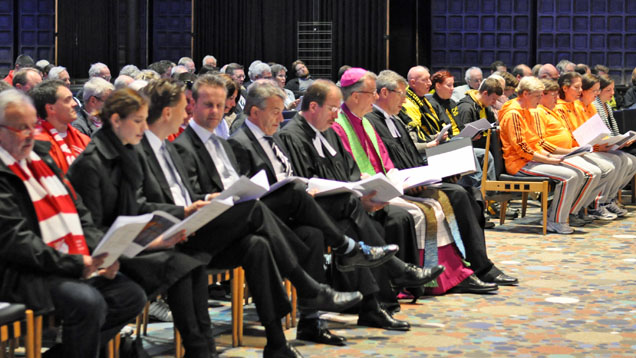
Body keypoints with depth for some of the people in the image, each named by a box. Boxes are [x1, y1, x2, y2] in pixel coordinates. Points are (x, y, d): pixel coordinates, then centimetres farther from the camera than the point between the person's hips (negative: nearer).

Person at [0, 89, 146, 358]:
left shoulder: (41, 158, 16)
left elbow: (79, 212, 16)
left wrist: (102, 253, -1)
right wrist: (75, 264, -20)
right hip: (28, 274, -9)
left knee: (132, 296, -2)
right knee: (89, 302, -31)